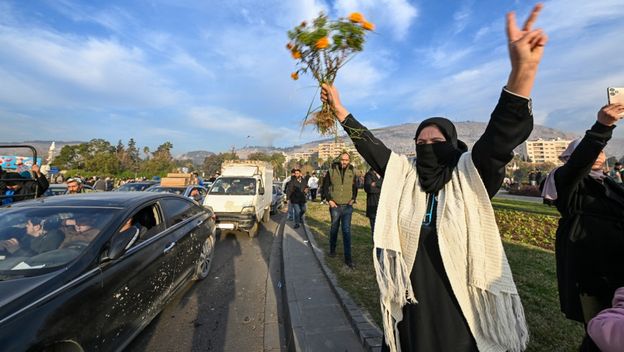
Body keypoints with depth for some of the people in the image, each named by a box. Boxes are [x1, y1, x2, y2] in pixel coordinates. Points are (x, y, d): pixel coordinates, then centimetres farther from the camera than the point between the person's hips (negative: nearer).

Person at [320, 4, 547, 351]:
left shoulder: (470, 176, -9)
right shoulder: (403, 174, -2)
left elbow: (502, 136, -23)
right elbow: (370, 146, -3)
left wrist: (523, 71, -37)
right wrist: (339, 108, -4)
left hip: (464, 305, -1)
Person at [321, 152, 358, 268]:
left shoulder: (352, 172, 1)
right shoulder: (331, 171, -4)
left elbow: (355, 187, 13)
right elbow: (325, 186, 1)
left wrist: (353, 199, 1)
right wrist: (329, 200, -6)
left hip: (347, 206, 0)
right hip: (335, 206, 0)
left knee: (346, 231, -1)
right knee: (334, 229, 15)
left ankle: (348, 258, 5)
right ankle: (332, 250, 37)